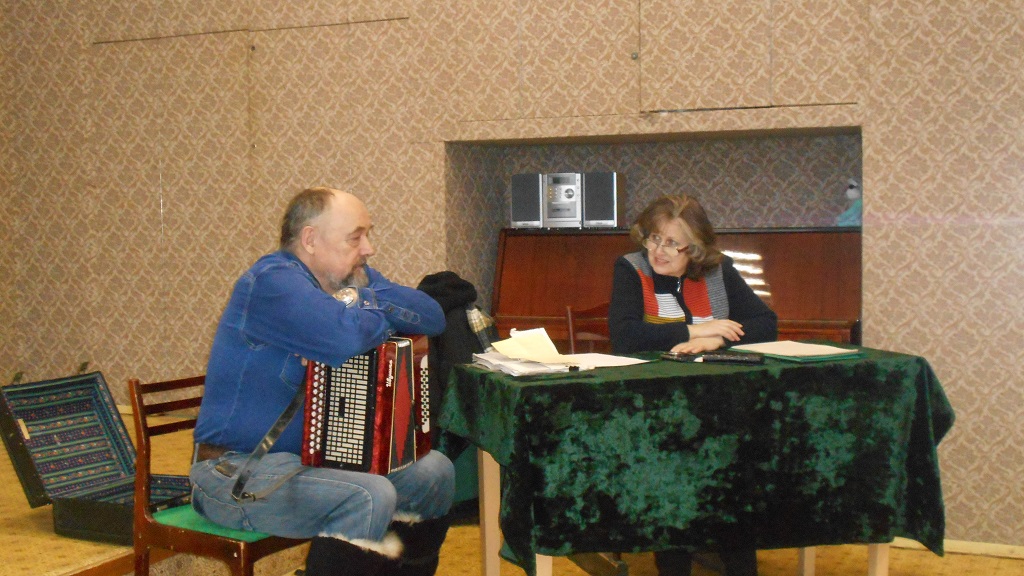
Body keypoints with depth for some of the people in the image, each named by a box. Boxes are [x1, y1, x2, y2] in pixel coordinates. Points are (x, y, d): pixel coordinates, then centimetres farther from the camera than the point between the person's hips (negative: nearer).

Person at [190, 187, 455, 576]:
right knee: (370, 497, -29)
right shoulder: (272, 281, -18)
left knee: (434, 471, 4)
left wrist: (364, 294, -13)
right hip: (238, 471, -9)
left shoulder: (346, 278, 8)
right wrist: (378, 313, -12)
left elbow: (433, 318, 2)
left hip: (314, 455, 9)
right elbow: (346, 337, -35)